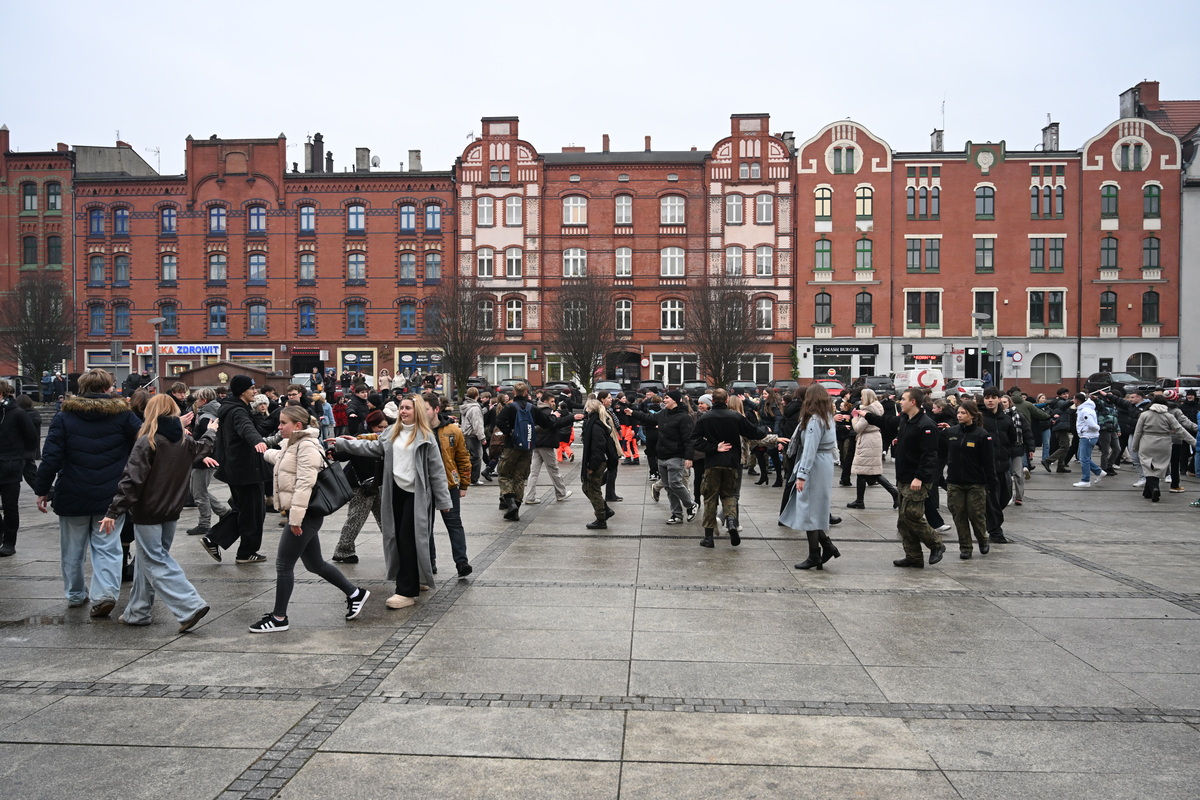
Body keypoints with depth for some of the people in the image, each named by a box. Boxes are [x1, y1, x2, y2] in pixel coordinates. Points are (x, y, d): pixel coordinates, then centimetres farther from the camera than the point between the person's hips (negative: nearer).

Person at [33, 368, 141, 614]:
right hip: (111, 495, -1)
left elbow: (51, 457, -5)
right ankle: (105, 592, -13)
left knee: (73, 548, 16)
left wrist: (42, 489, 2)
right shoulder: (123, 415, -4)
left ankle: (75, 594, 27)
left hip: (73, 496, 1)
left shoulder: (65, 417, -2)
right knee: (107, 546, 4)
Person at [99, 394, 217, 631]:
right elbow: (202, 449, 29)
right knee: (147, 559, 19)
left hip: (147, 514, -7)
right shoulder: (185, 441, 4)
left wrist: (114, 512, -15)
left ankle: (190, 606, -14)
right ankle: (137, 612, 27)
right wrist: (211, 432, 50)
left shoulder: (146, 442, -15)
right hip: (171, 513, 7)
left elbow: (132, 480, -19)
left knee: (155, 563, -3)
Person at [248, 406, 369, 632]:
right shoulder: (291, 445, 15)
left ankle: (279, 618, 9)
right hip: (300, 514, 10)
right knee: (315, 564, 14)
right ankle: (355, 593, 24)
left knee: (284, 564, -2)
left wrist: (295, 517, -25)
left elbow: (304, 484, -23)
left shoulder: (307, 446, -16)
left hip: (305, 514, -10)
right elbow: (279, 457, 40)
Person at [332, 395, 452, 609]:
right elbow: (373, 447, 15)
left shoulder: (425, 437, -7)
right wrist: (341, 444, 8)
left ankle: (407, 591, -2)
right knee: (399, 538, 10)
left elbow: (437, 469, -7)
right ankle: (417, 580, 26)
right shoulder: (394, 432, 12)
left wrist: (443, 500, -7)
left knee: (409, 540, -7)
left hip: (416, 494, -7)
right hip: (396, 491, 7)